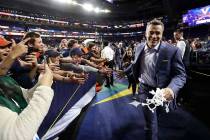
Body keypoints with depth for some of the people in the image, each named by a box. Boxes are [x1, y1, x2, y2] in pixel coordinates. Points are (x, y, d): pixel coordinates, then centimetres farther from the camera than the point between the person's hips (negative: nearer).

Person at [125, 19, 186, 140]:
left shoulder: (172, 51, -17)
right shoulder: (140, 48, -3)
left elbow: (180, 74, -18)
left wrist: (171, 89, -35)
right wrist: (124, 71, 14)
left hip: (162, 92, -1)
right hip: (145, 89, 2)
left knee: (154, 118, 25)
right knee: (150, 122, 9)